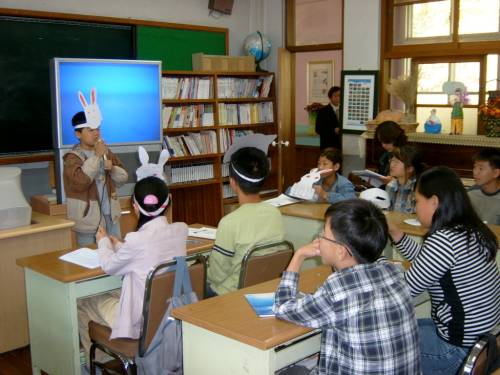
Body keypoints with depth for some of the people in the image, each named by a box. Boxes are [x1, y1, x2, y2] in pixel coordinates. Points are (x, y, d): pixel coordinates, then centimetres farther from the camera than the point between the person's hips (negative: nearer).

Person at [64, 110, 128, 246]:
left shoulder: (106, 152, 10)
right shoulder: (73, 158, -8)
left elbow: (123, 177, 11)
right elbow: (80, 182, -25)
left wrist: (112, 168, -10)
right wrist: (96, 156, -22)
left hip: (111, 215, 6)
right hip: (88, 218, -6)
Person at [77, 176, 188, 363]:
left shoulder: (136, 240, -26)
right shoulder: (181, 230, -9)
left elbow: (109, 266, -5)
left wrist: (103, 241, 15)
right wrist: (117, 244, 22)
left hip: (144, 322, -6)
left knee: (83, 304, 19)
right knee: (113, 294, 30)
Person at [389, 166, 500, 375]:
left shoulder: (443, 240, -26)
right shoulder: (469, 231, 2)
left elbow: (405, 289, -16)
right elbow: (426, 262, 15)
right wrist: (394, 232, 9)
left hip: (459, 351, -9)